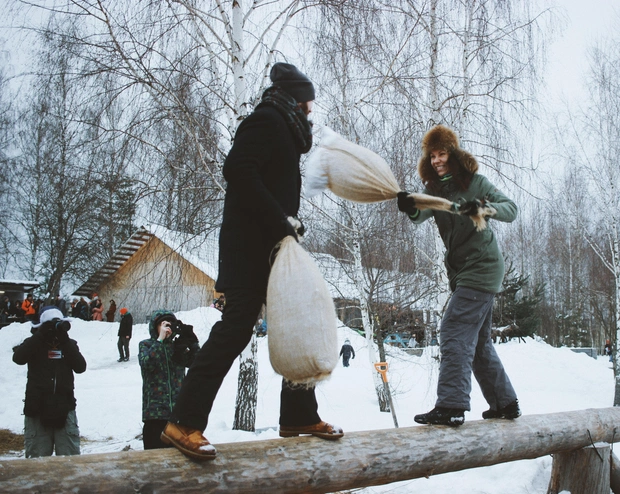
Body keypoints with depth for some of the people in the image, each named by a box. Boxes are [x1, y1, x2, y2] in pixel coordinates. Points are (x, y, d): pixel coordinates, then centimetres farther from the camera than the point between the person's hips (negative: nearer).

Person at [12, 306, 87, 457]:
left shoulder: (69, 344, 7)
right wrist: (40, 335, -18)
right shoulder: (34, 343, 3)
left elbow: (80, 367, -8)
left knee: (71, 458, 5)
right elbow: (18, 358, -17)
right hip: (37, 408, -1)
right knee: (37, 458, 5)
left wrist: (65, 339, -12)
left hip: (64, 408, 1)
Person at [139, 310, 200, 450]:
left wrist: (191, 341, -11)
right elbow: (147, 364, -14)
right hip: (155, 411, -3)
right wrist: (160, 340, -16)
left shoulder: (177, 345, 13)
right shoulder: (146, 345, 6)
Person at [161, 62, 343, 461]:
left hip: (273, 246, 10)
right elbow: (239, 170, -21)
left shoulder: (283, 128, 23)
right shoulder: (267, 120, -6)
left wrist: (290, 225, 7)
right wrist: (281, 224, -21)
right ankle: (185, 424, -9)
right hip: (250, 244, -10)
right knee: (237, 326, -13)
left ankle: (299, 416, 19)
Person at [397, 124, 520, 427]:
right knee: (478, 340, 13)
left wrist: (483, 206, -30)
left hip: (483, 265, -7)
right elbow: (423, 214, -13)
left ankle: (451, 405, -21)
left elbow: (511, 210, -10)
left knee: (455, 330, -19)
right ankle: (504, 403, 24)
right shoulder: (434, 189, 7)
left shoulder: (475, 182, -6)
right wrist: (412, 209, -36)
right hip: (460, 271, 8)